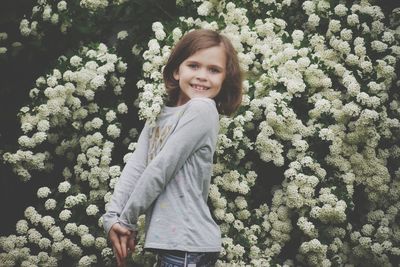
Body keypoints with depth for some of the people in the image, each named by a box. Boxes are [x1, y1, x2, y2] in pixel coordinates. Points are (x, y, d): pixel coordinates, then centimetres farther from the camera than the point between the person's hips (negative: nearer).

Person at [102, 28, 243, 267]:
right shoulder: (160, 113, 12)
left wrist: (127, 220, -6)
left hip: (188, 245, -7)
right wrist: (113, 217, -11)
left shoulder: (202, 110, -12)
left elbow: (159, 170, -13)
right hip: (169, 240, 7)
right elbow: (136, 166, 1)